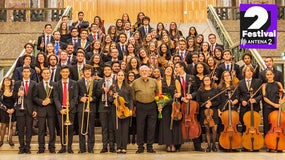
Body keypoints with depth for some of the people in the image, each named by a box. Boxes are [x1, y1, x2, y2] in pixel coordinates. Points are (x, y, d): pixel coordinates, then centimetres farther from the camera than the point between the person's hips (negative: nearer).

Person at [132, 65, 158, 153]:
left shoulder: (153, 81, 8)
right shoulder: (135, 82, 4)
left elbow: (157, 93, 15)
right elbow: (133, 95, 10)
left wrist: (156, 103, 8)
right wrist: (136, 103, 6)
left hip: (152, 106, 1)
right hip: (140, 107, -1)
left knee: (151, 127, 3)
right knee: (140, 127, 2)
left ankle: (150, 146, 12)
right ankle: (140, 147, 11)